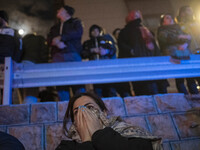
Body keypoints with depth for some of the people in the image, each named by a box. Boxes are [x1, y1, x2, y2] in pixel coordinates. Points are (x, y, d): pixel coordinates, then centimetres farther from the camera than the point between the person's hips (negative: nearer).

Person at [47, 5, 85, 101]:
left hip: (72, 54, -4)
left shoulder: (75, 22, 17)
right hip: (57, 56, 4)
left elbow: (78, 32, -4)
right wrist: (56, 42, -11)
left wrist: (60, 38, -6)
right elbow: (49, 39, 13)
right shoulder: (55, 27, 29)